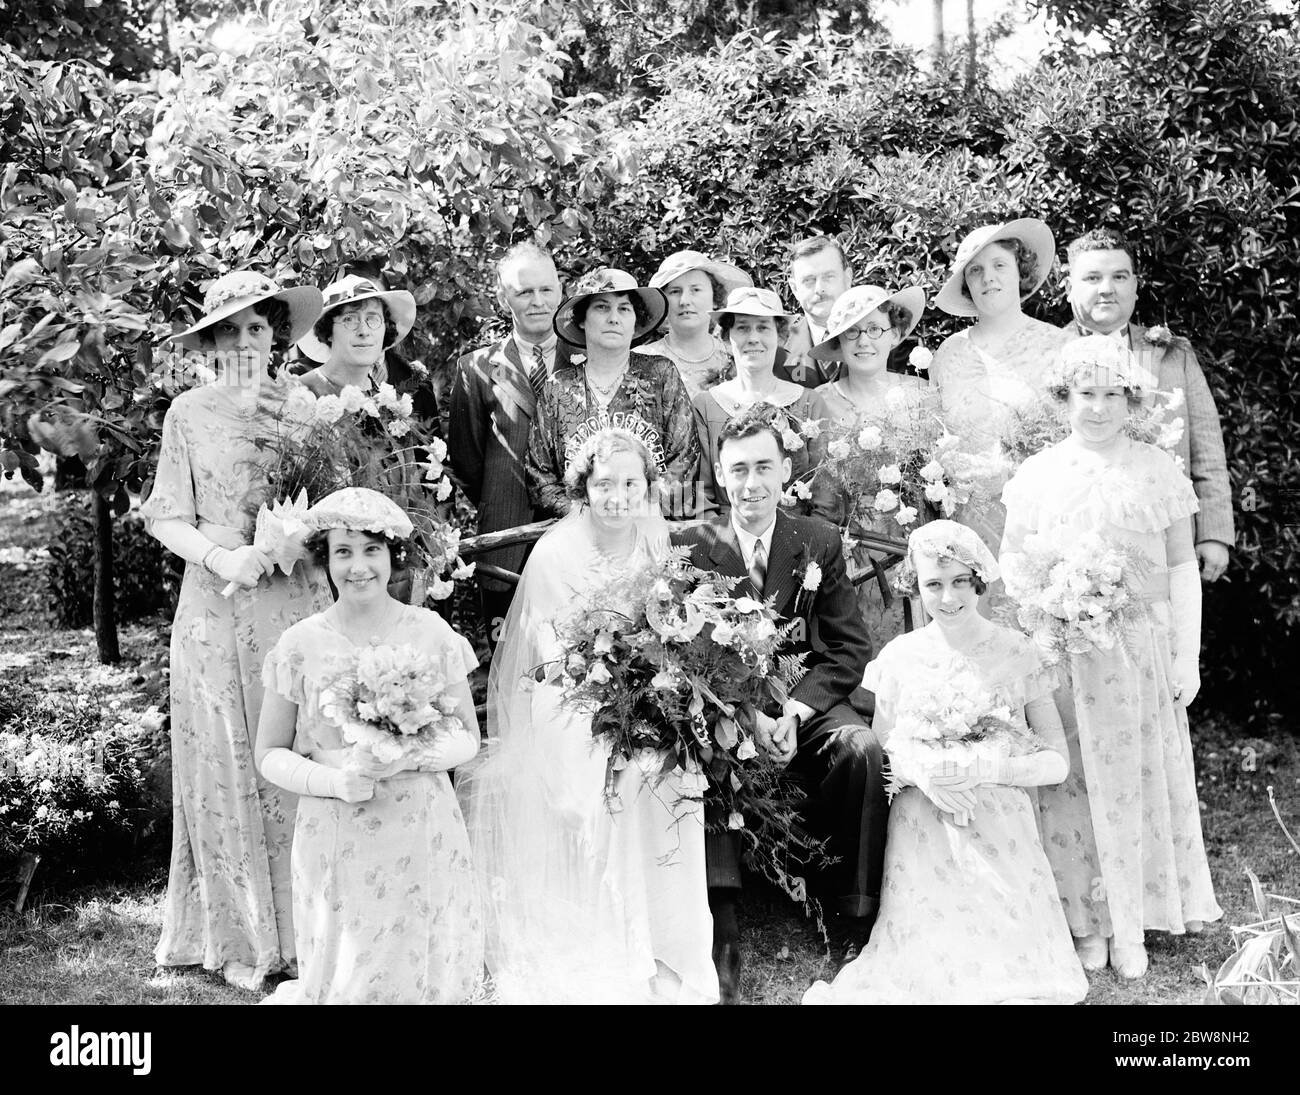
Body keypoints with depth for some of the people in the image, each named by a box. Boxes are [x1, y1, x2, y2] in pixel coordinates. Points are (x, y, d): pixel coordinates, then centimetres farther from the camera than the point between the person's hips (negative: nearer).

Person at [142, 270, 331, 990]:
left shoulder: (301, 406, 6)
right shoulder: (190, 412, 4)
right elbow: (167, 517, 1)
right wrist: (222, 557, -15)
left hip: (296, 600, 1)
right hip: (216, 604, 0)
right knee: (227, 767, 4)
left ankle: (300, 928, 14)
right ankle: (240, 938, 17)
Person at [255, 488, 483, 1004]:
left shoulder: (431, 632, -1)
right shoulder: (300, 645, -4)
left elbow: (468, 737, 5)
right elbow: (270, 754, 2)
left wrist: (413, 757, -14)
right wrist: (337, 781, -15)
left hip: (425, 839, 2)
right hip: (337, 841, -1)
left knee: (433, 978, 7)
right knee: (348, 983, 2)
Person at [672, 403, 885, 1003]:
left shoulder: (820, 541, 7)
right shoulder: (690, 545, 2)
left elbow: (849, 648, 2)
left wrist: (793, 711, -14)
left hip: (804, 701, 2)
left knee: (864, 747, -27)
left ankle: (852, 917, -12)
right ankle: (721, 947, -29)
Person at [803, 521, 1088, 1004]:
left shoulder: (1018, 653, 1)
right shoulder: (900, 656, 5)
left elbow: (1056, 762, 1)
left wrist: (984, 770, -15)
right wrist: (922, 773, -13)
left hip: (1001, 835, -1)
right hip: (921, 836, 1)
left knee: (1016, 974, -17)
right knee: (929, 967, -14)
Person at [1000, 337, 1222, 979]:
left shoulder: (1158, 471, 2)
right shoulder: (1038, 473, 4)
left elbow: (1182, 567, 3)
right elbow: (1011, 557, 10)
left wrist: (1187, 656, -1)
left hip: (1142, 648, 0)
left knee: (1138, 777, 4)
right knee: (1070, 780, 3)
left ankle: (1132, 924, 17)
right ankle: (1084, 920, 13)